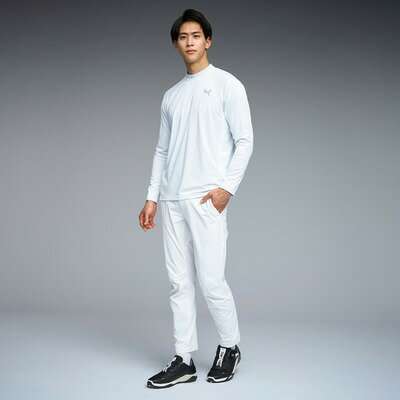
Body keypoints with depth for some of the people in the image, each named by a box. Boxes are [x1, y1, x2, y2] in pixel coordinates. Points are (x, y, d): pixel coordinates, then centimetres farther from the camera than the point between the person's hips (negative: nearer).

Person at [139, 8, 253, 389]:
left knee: (211, 281, -6)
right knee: (180, 282, 5)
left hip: (206, 199, -5)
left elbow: (244, 141, -3)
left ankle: (229, 348, 16)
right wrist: (152, 197, 12)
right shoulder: (171, 95, 19)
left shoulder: (227, 84, 3)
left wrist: (226, 187, -13)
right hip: (172, 200, 6)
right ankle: (183, 361, 12)